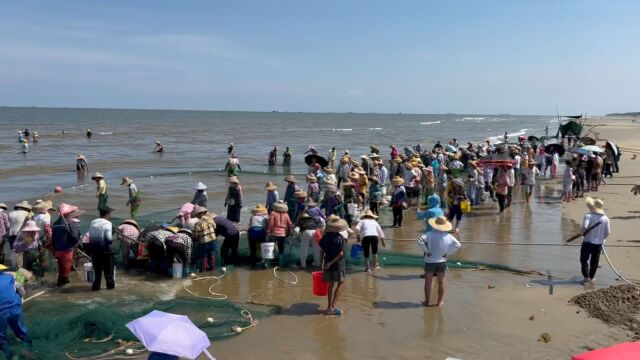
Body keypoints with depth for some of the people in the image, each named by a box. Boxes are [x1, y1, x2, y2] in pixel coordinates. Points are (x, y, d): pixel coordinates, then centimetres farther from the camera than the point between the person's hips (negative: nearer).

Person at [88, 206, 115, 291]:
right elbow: (109, 238, -19)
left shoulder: (92, 223, 7)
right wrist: (113, 239, 0)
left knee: (97, 269, 15)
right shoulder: (107, 223, -13)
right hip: (105, 249, -5)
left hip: (94, 249, 5)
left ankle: (96, 285, 15)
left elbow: (90, 236, 6)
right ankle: (110, 284, 16)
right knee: (108, 268, 9)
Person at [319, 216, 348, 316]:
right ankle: (333, 306, 0)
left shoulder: (325, 236, 0)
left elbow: (321, 250, 3)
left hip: (327, 263, 5)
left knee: (331, 284, 16)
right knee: (340, 283, 8)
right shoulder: (341, 238, -14)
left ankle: (330, 307, 21)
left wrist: (322, 262, 11)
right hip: (338, 264, -5)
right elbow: (341, 253, -19)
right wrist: (331, 263, -14)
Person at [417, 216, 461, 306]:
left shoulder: (430, 234, -14)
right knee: (441, 282, 14)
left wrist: (426, 251, -16)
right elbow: (457, 245, 0)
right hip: (442, 262, 2)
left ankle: (427, 301, 19)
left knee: (428, 282, 11)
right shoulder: (448, 236, -4)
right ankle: (440, 301, 21)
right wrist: (447, 252, 1)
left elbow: (420, 241, -27)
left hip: (430, 261, -2)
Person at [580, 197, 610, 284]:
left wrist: (583, 233, -8)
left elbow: (584, 227, -29)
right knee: (594, 261, 16)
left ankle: (586, 277, 5)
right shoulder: (605, 218, -2)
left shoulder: (588, 216, -14)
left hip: (588, 242, -4)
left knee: (584, 260, 10)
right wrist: (602, 238, 16)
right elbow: (608, 232, 0)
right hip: (599, 243, 4)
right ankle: (591, 278, 25)